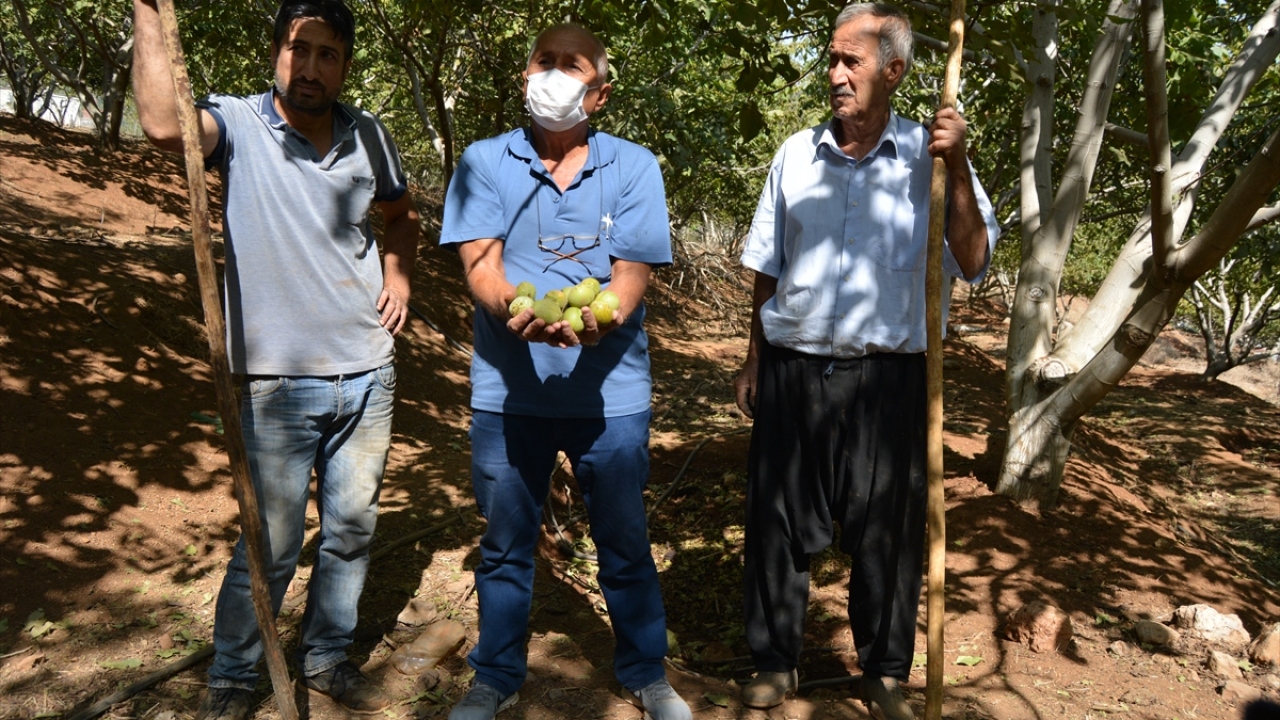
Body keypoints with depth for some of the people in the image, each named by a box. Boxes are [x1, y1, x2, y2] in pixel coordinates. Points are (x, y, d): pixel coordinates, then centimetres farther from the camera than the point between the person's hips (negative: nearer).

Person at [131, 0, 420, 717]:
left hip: (368, 375, 4)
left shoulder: (370, 135, 5)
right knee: (270, 548, 3)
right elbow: (165, 124, -30)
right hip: (278, 383, -4)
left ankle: (328, 657, 35)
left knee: (352, 530, 15)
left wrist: (398, 274, 6)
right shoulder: (238, 124, -7)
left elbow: (401, 213, 23)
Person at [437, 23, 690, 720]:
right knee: (506, 540, 13)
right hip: (508, 389, 1)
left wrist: (599, 319, -27)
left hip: (610, 388, 0)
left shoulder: (633, 167, 3)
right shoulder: (484, 162, 4)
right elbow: (480, 264, -6)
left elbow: (631, 274, -5)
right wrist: (514, 312, -28)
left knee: (625, 539, 11)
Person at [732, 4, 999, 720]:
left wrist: (957, 170, -17)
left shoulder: (929, 157, 0)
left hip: (887, 379, -2)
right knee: (779, 520, 9)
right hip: (792, 371, 2)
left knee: (887, 530, 9)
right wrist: (755, 363, 12)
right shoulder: (796, 154, 7)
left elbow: (973, 262, -8)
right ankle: (776, 660, 29)